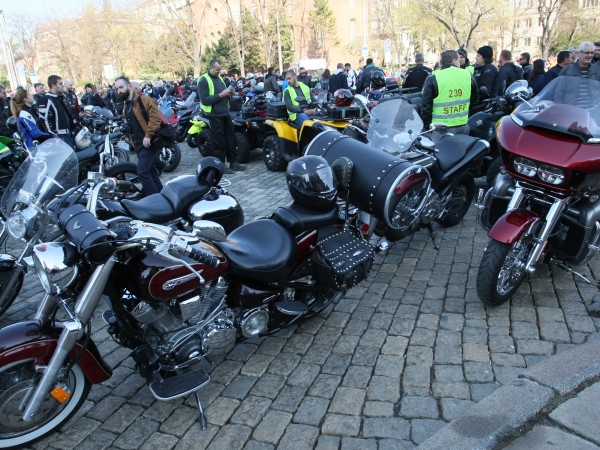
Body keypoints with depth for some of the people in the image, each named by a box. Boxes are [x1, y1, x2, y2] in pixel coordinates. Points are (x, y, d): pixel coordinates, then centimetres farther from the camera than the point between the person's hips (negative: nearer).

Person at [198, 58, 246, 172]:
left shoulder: (219, 78, 15)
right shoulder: (203, 80, -10)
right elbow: (204, 100, -19)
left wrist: (229, 94, 1)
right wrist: (220, 95, -23)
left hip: (225, 113, 8)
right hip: (214, 115, -8)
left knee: (231, 138, 10)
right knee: (219, 142, -2)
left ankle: (233, 163, 19)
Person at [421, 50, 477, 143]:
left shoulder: (433, 78, -8)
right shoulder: (467, 75, 5)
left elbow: (426, 105, -8)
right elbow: (475, 98, 18)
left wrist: (426, 125, 1)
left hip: (442, 128, -4)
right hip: (463, 126, 5)